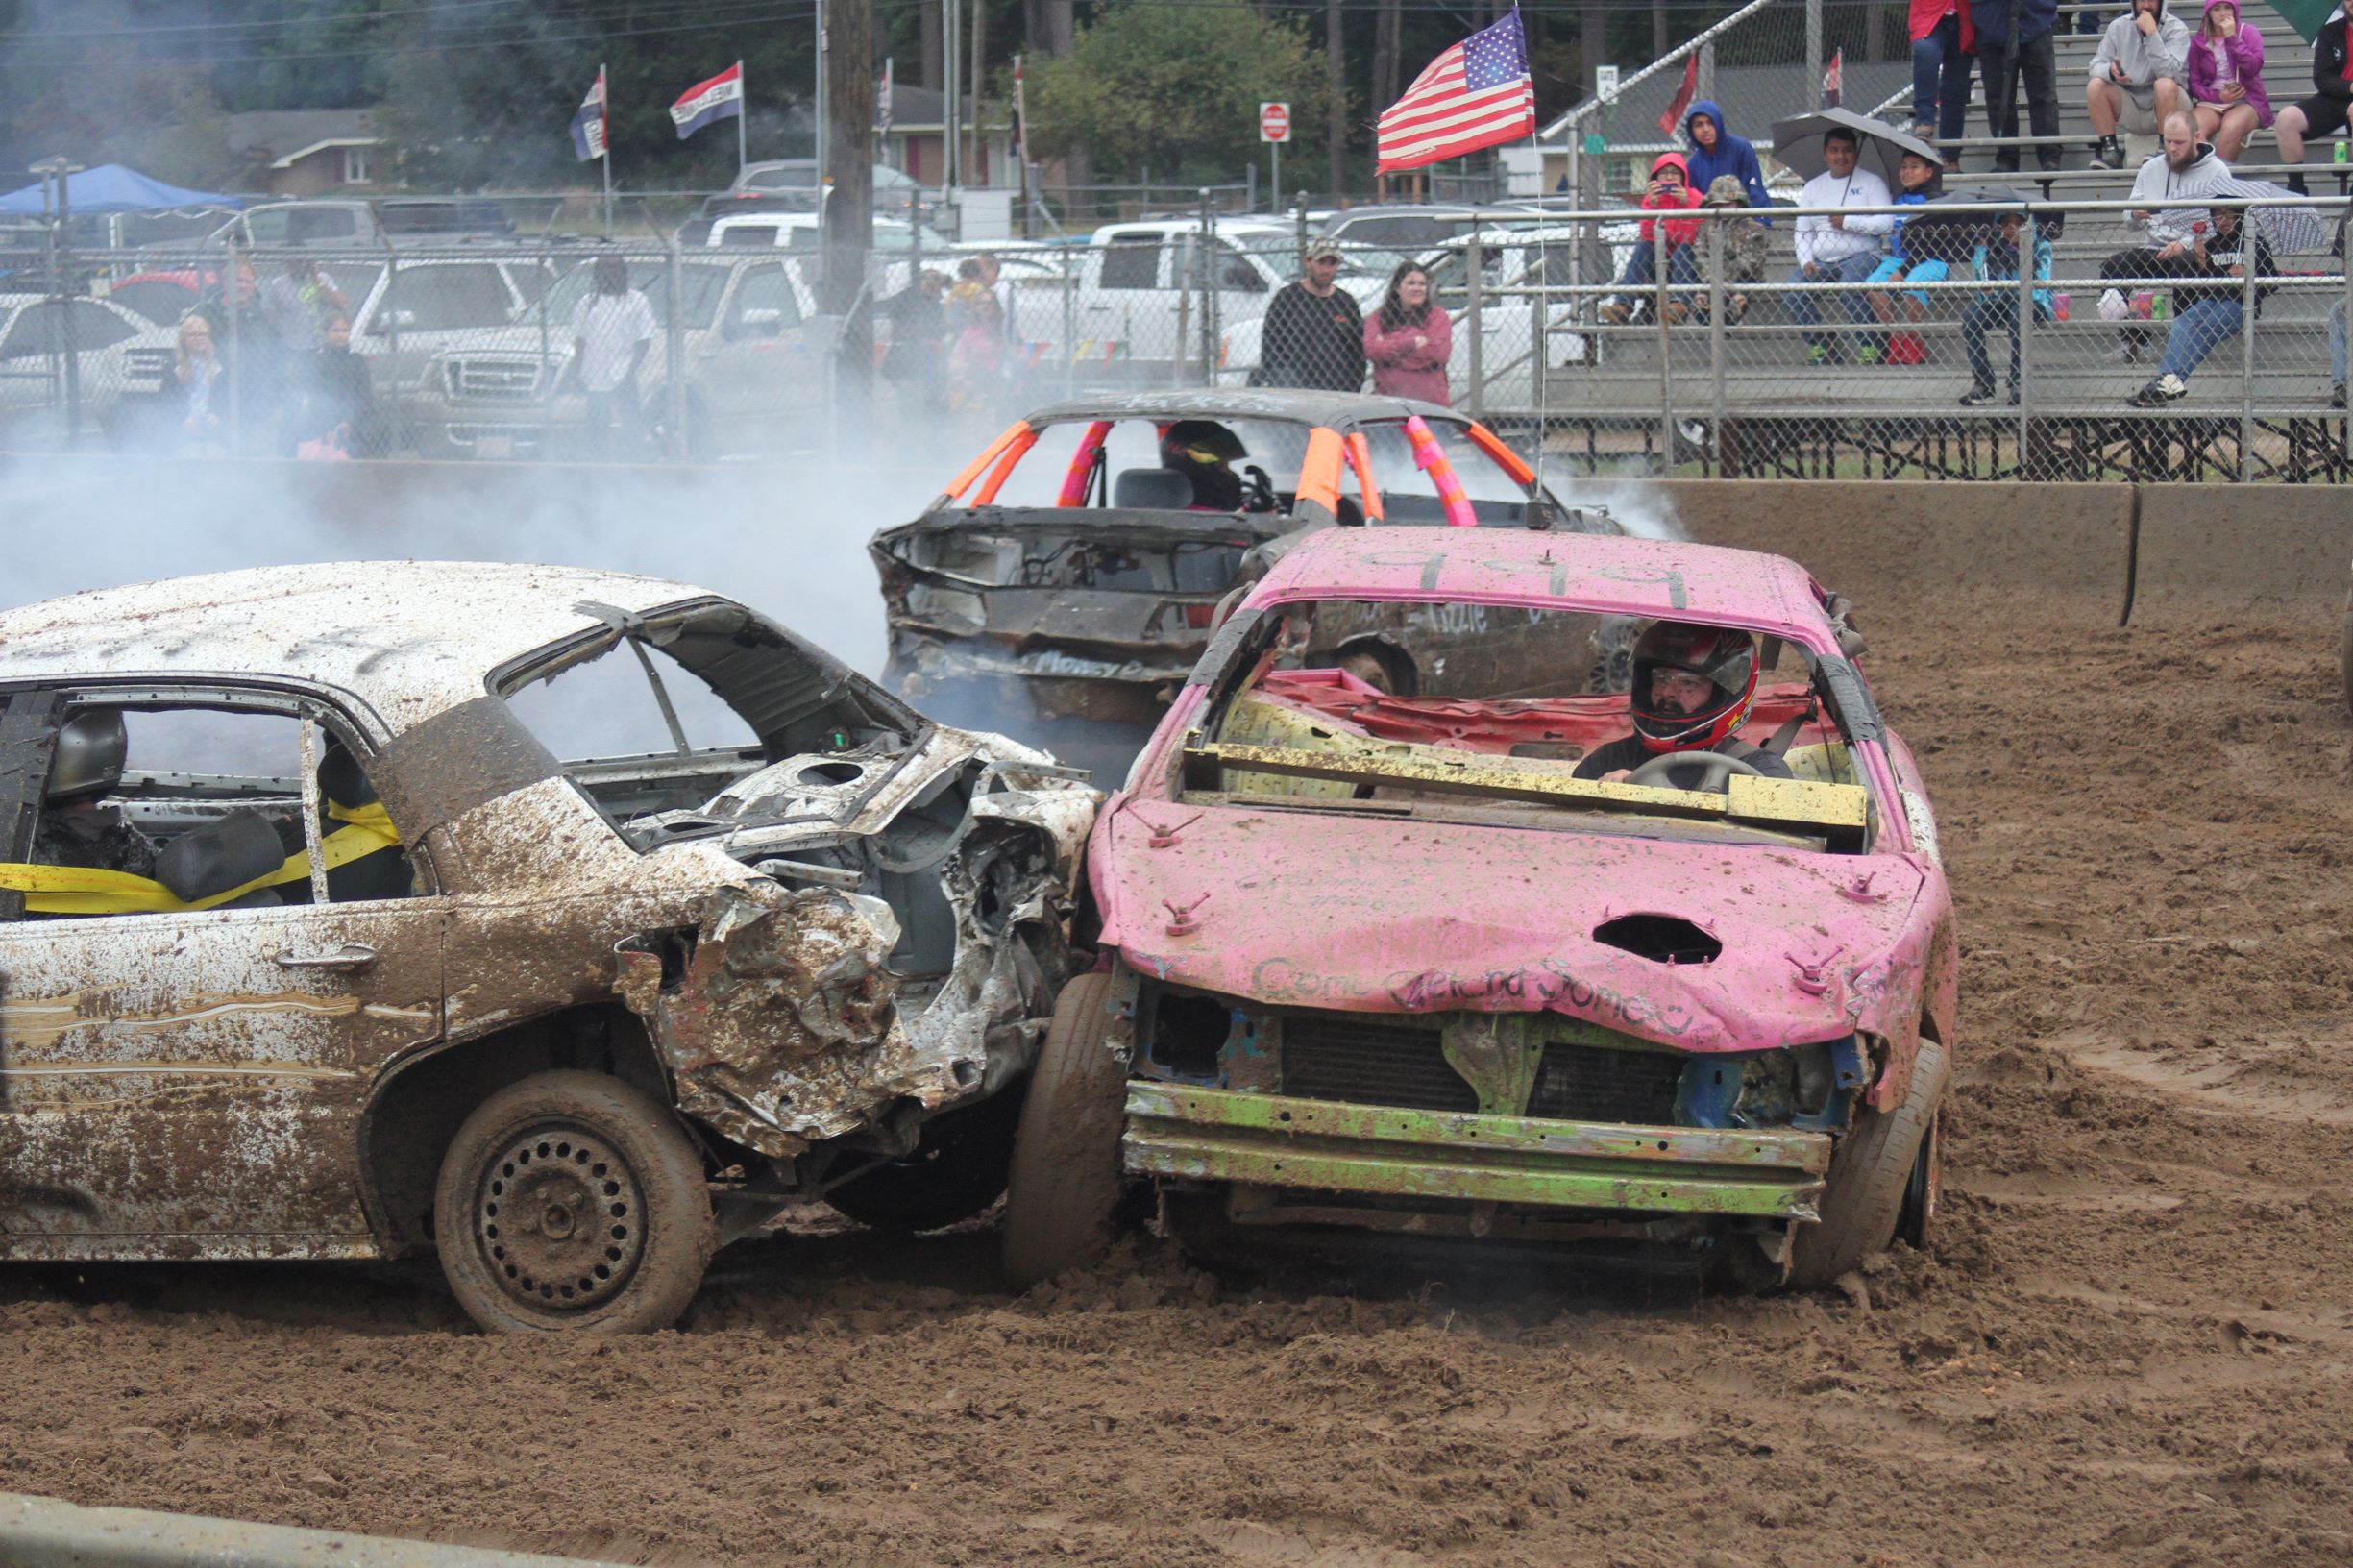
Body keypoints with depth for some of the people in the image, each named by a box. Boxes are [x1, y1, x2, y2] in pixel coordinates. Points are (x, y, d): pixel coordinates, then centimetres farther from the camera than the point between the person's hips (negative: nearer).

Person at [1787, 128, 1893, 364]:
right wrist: (1806, 262, -4)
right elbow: (1803, 232, 13)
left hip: (1860, 256, -4)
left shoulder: (1871, 182, 6)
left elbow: (1885, 223, -6)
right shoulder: (1813, 187, 18)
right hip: (1821, 262, 4)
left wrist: (1848, 222, -12)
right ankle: (1819, 344, -6)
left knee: (1848, 290, -35)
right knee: (1793, 289, -22)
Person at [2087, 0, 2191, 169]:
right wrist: (2110, 71, -24)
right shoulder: (2119, 27, 3)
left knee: (2165, 85, -34)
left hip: (2164, 104, -3)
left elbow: (2170, 73, -24)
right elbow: (2096, 65, 0)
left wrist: (2151, 33, -28)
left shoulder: (2176, 29, -8)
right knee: (2094, 86, -19)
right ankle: (2111, 150, -16)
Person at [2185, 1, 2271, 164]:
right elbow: (2194, 82, 7)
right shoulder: (2198, 41, 9)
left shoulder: (2249, 32, 6)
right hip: (2211, 102, 2)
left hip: (2246, 101, -2)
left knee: (2230, 128, -37)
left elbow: (2253, 68, -9)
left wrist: (2232, 38, -12)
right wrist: (2218, 96, -11)